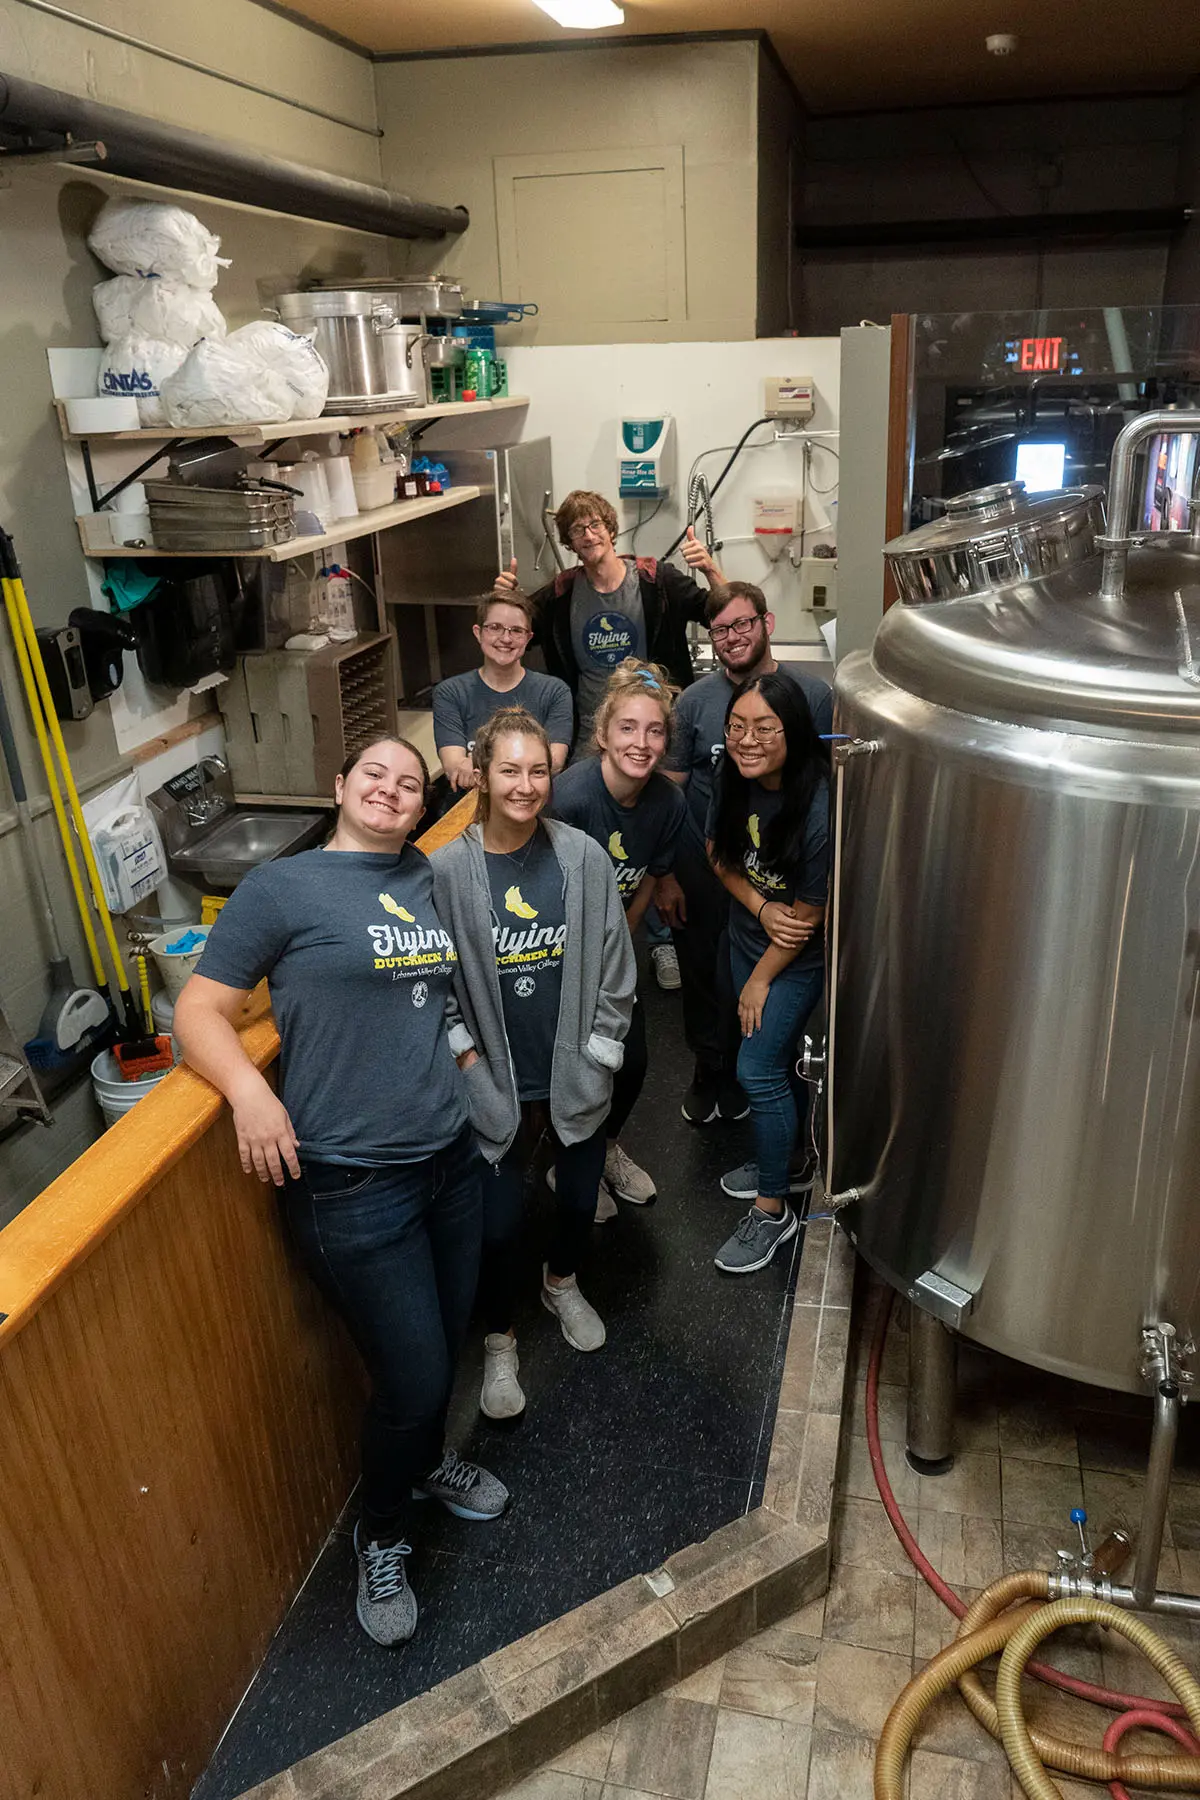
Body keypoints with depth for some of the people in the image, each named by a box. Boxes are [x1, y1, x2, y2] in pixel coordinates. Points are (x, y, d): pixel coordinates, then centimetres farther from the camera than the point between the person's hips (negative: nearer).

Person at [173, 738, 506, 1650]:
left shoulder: (431, 879, 8)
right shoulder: (282, 887, -8)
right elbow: (202, 1008, -9)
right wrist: (248, 1088, -25)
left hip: (453, 1155, 6)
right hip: (351, 1181, -6)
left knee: (445, 1344, 21)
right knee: (413, 1379, 1)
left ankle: (427, 1459, 52)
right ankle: (381, 1539, 31)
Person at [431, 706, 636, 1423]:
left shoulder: (583, 857, -9)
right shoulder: (447, 870, -13)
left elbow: (614, 967, -2)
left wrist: (598, 1054, -3)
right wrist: (467, 1059, -8)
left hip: (576, 1075, 2)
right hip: (497, 1085, -2)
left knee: (580, 1197, 20)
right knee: (499, 1222, 6)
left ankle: (563, 1283, 53)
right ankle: (501, 1343, 34)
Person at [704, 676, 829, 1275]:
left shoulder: (818, 810, -31)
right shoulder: (732, 777, -13)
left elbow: (806, 915, -21)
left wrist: (760, 982, -9)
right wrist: (760, 906, -14)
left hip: (798, 958, -6)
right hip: (746, 935, 6)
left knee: (758, 1069, -5)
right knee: (774, 1054, 20)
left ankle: (773, 1209, 12)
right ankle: (780, 1155, 43)